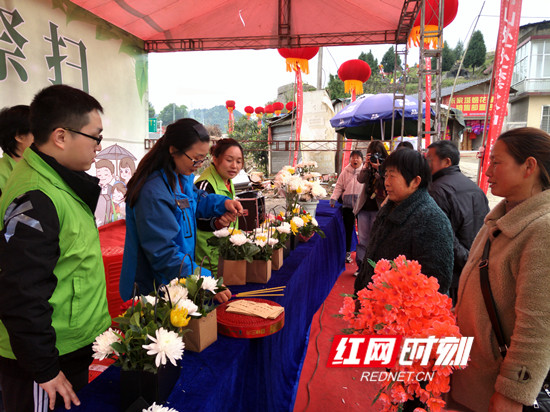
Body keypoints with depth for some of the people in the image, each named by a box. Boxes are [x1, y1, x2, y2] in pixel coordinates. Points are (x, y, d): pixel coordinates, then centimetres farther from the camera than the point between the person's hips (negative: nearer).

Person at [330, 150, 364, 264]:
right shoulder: (345, 172, 6)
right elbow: (339, 186, 8)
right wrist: (334, 198, -1)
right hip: (347, 204, 2)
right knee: (348, 229, 9)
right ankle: (347, 252, 21)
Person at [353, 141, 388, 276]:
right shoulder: (368, 165, 10)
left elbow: (386, 183, -15)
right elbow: (361, 179, -5)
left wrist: (378, 168, -21)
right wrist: (366, 165, -15)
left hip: (378, 207, -4)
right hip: (364, 206, 4)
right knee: (362, 238, 7)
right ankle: (361, 265, 16)